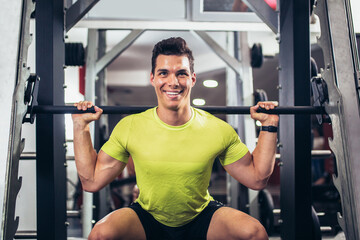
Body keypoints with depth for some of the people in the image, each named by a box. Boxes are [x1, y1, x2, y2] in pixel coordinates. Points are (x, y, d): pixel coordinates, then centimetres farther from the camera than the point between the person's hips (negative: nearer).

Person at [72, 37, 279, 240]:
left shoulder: (218, 130, -13)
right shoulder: (129, 127, -14)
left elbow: (257, 179, -3)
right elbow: (92, 181, -8)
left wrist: (269, 126, -10)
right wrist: (81, 126, -13)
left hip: (201, 218, 1)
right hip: (147, 218, 0)